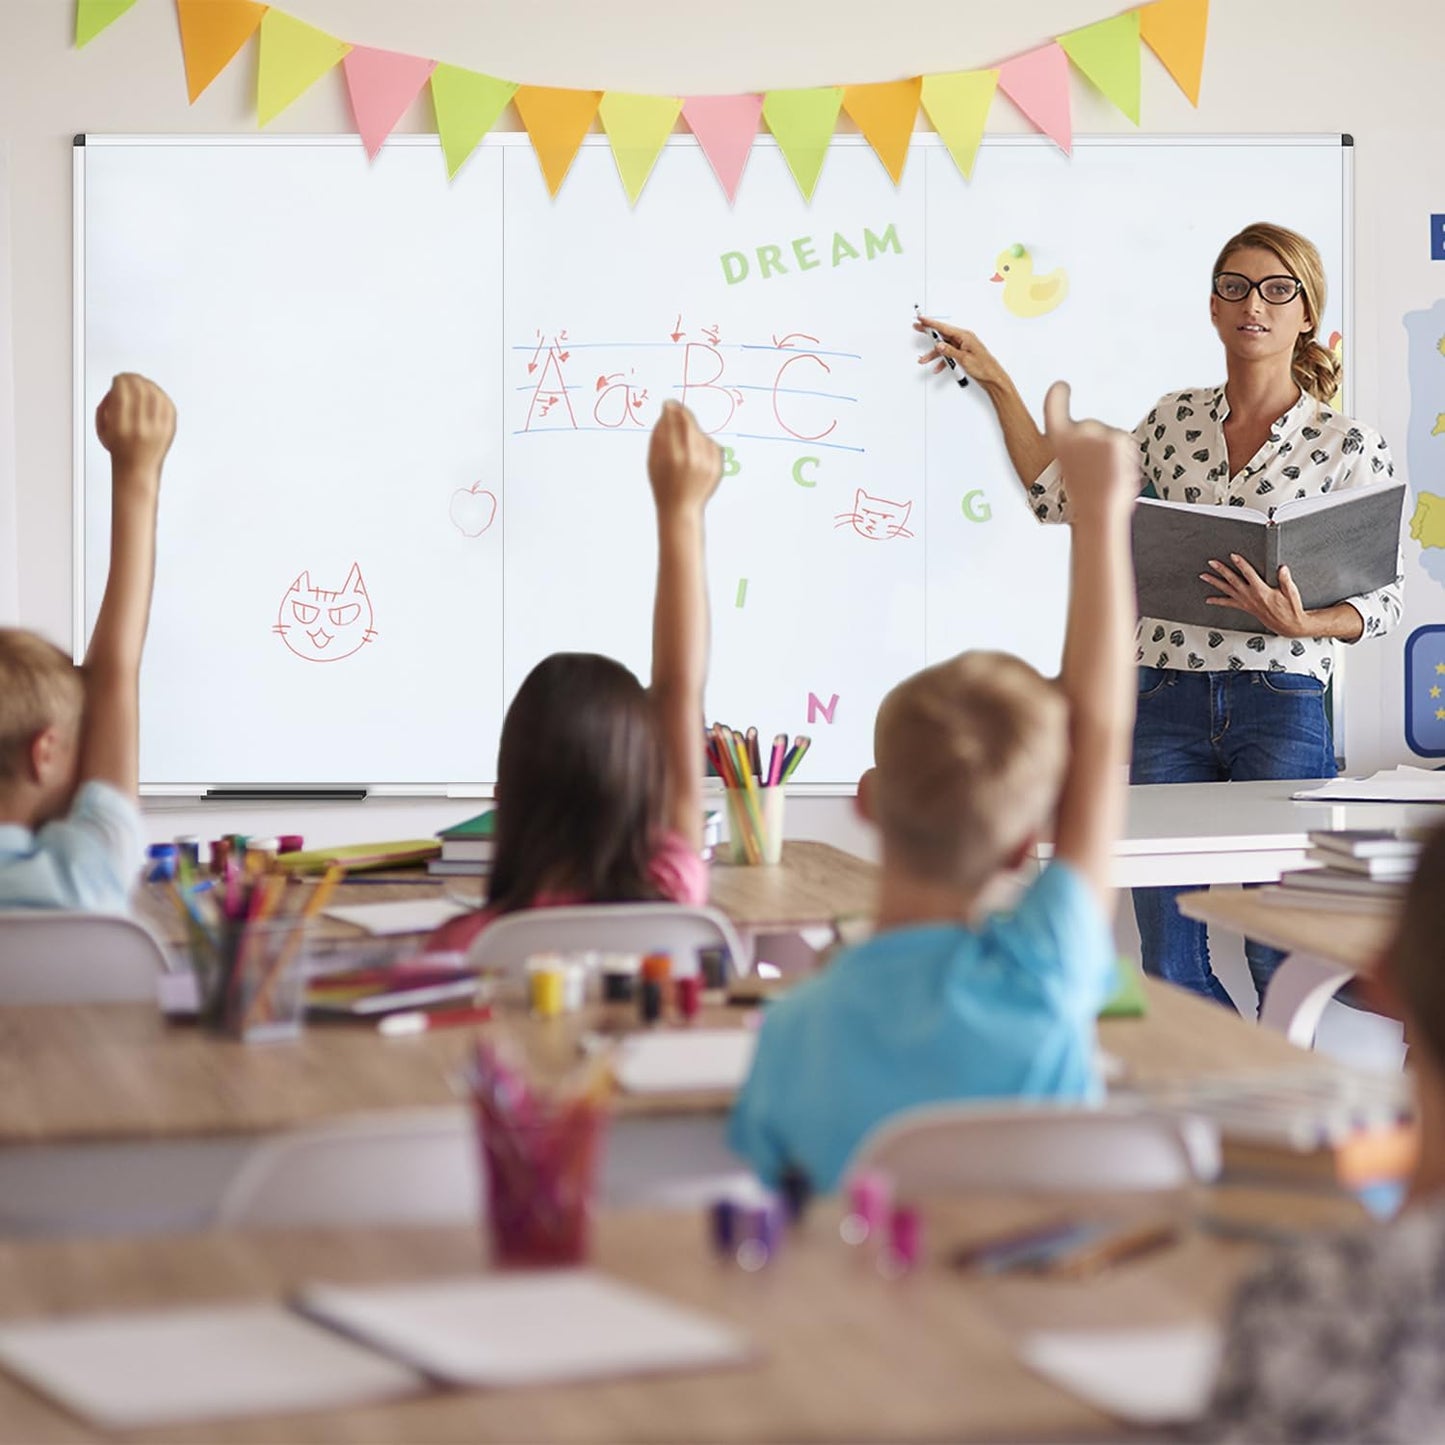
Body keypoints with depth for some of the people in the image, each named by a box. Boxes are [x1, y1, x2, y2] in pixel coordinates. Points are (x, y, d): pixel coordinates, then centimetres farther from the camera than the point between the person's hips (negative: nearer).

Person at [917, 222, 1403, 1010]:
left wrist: (1298, 622, -19)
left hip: (1281, 707, -3)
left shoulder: (1348, 444, -1)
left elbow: (1381, 600, 1)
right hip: (1165, 701, 4)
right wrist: (996, 382, 18)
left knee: (1281, 956, -4)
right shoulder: (1175, 419, 11)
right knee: (1167, 958, 3)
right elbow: (1060, 496, 20)